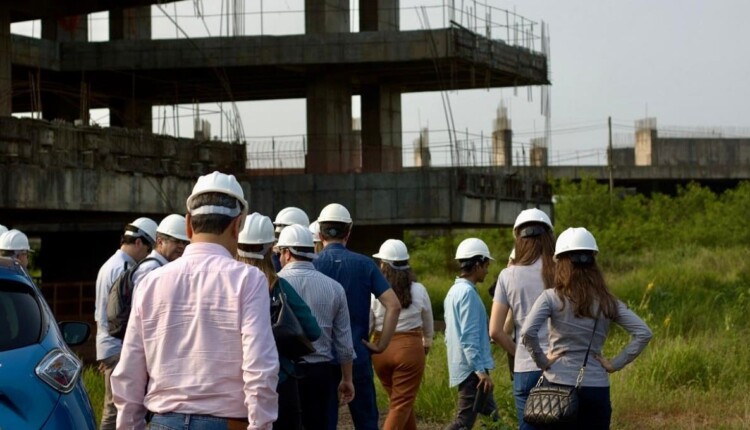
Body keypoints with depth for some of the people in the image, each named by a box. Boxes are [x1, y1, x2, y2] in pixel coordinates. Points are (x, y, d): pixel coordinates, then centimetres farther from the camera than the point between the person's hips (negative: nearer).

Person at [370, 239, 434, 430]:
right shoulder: (419, 291, -2)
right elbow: (427, 321, 15)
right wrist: (427, 341, 35)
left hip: (381, 349, 2)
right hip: (410, 348, -2)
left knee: (400, 400, 19)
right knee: (402, 404, 1)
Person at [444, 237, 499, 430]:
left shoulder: (454, 291, 14)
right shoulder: (468, 293, -16)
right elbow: (469, 338, -21)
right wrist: (480, 370, -22)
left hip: (462, 367, 10)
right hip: (472, 369, -10)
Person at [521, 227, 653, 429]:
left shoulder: (552, 298, -6)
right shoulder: (607, 302, 4)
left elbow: (527, 332, -20)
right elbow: (643, 333, 0)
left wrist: (541, 360, -6)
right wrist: (616, 363, 3)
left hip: (559, 384, -2)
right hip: (597, 387, 3)